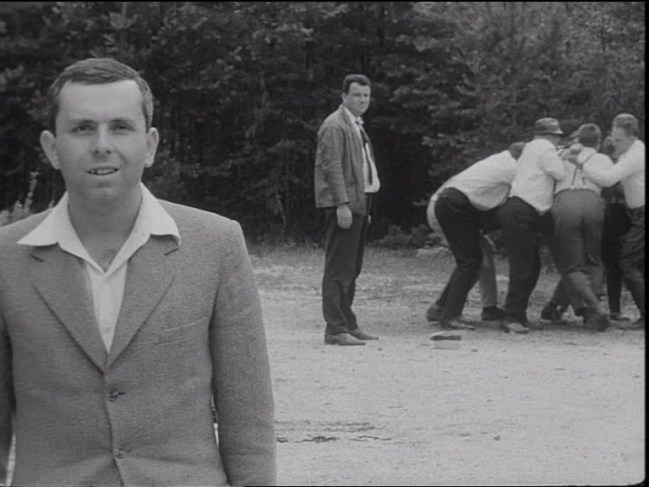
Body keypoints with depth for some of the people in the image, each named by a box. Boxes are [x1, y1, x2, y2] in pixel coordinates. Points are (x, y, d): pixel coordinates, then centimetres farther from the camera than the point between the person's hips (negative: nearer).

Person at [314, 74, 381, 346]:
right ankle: (335, 330, -11)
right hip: (343, 205, -10)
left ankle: (348, 325, 19)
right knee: (339, 269, -10)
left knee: (351, 269, 13)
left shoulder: (356, 127, 20)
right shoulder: (334, 126, -10)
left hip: (358, 203, 10)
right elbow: (332, 167, -18)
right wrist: (342, 204, -24)